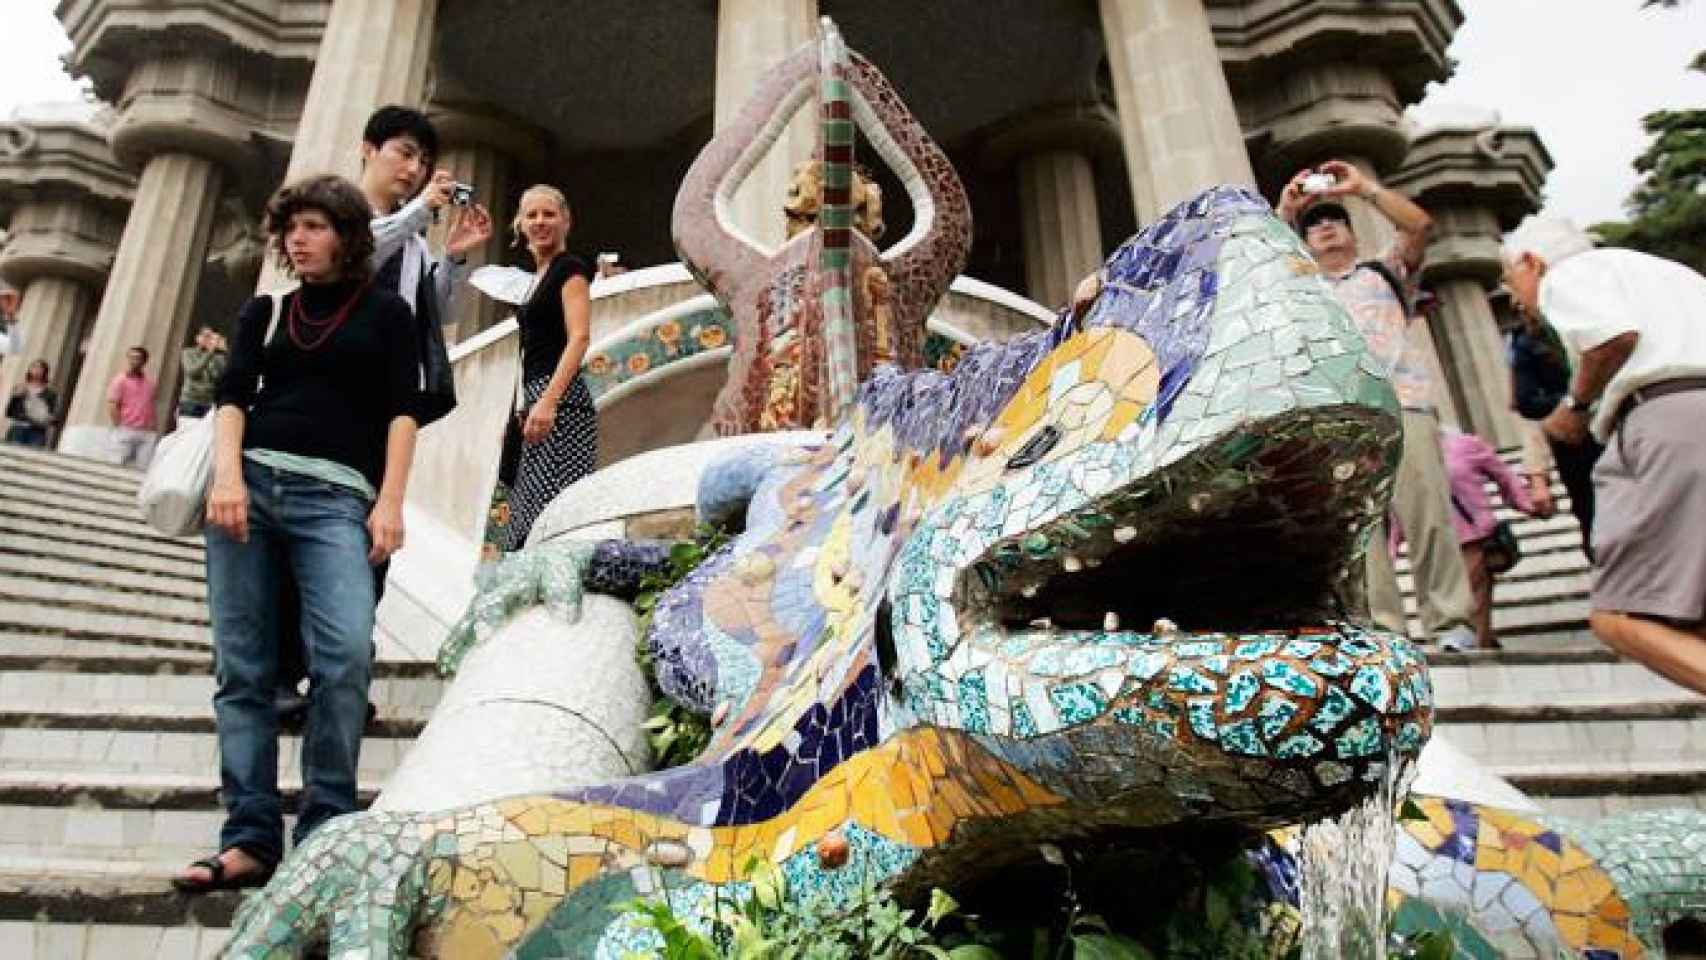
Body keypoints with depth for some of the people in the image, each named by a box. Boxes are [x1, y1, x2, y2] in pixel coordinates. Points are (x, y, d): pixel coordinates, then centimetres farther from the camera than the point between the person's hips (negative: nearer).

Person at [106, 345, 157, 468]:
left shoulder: (150, 382, 14)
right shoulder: (120, 380, 1)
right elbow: (112, 406, -5)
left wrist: (152, 427, 9)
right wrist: (120, 427, -8)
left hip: (146, 434, 4)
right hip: (125, 432, -4)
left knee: (143, 468, -1)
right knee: (119, 466, -3)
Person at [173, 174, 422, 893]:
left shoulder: (385, 311, 13)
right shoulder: (264, 311, 21)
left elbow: (401, 410, 4)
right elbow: (232, 396, 9)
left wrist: (390, 501, -9)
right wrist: (227, 473, -10)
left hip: (336, 494, -3)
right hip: (250, 481, 4)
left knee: (344, 656, -21)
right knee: (242, 667, -1)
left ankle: (323, 834, -9)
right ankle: (250, 838, 4)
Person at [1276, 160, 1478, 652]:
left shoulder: (1384, 271, 25)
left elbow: (1419, 224, 8)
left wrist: (1363, 186, 8)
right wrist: (1285, 212, 9)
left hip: (1403, 403, -1)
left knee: (1426, 513, -9)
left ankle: (1450, 620, -5)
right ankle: (1381, 626, -11)